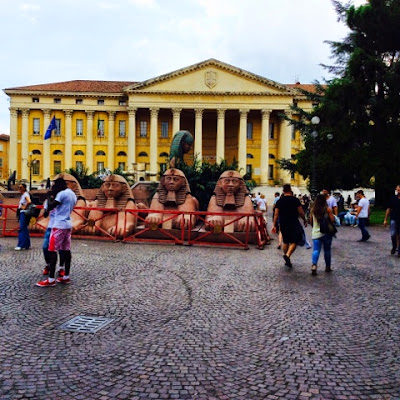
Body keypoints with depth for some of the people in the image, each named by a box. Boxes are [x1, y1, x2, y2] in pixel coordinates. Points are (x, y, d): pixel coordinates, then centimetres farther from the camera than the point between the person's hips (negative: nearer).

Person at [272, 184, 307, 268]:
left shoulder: (279, 201, 4)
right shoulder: (295, 200, -5)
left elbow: (276, 214, 3)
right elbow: (301, 212, -4)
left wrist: (274, 225, 7)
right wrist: (305, 220, 11)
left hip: (283, 224, 4)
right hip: (293, 223, -4)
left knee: (286, 242, 14)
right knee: (294, 241, -1)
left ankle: (287, 261, 20)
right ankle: (287, 255, -25)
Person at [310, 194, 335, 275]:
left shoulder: (313, 210, 0)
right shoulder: (328, 209, -8)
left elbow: (311, 221, 8)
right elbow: (333, 220, -10)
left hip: (316, 233, 1)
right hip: (326, 232, -1)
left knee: (316, 250, -3)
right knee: (327, 250, 13)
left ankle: (314, 264, -26)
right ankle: (327, 267, 22)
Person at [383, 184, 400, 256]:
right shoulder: (393, 198, 2)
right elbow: (388, 209, 6)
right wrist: (385, 219, 4)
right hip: (394, 219, 0)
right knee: (393, 234, -11)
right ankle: (394, 247, 14)